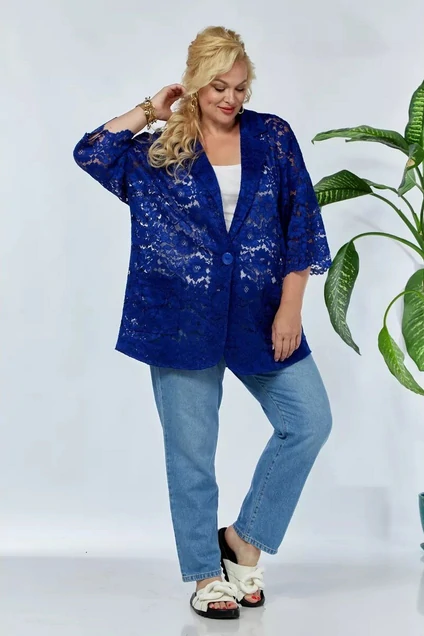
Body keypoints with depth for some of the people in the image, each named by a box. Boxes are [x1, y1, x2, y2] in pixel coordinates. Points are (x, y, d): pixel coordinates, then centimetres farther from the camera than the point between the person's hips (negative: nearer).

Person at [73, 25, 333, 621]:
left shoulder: (272, 136, 5)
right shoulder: (159, 151, 5)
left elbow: (301, 221, 2)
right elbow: (91, 152, -6)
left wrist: (290, 306, -5)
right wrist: (151, 109, -1)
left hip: (259, 317, 2)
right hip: (184, 321, -2)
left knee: (311, 420, -2)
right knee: (191, 452, 4)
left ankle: (244, 539, 16)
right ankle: (206, 576, 20)